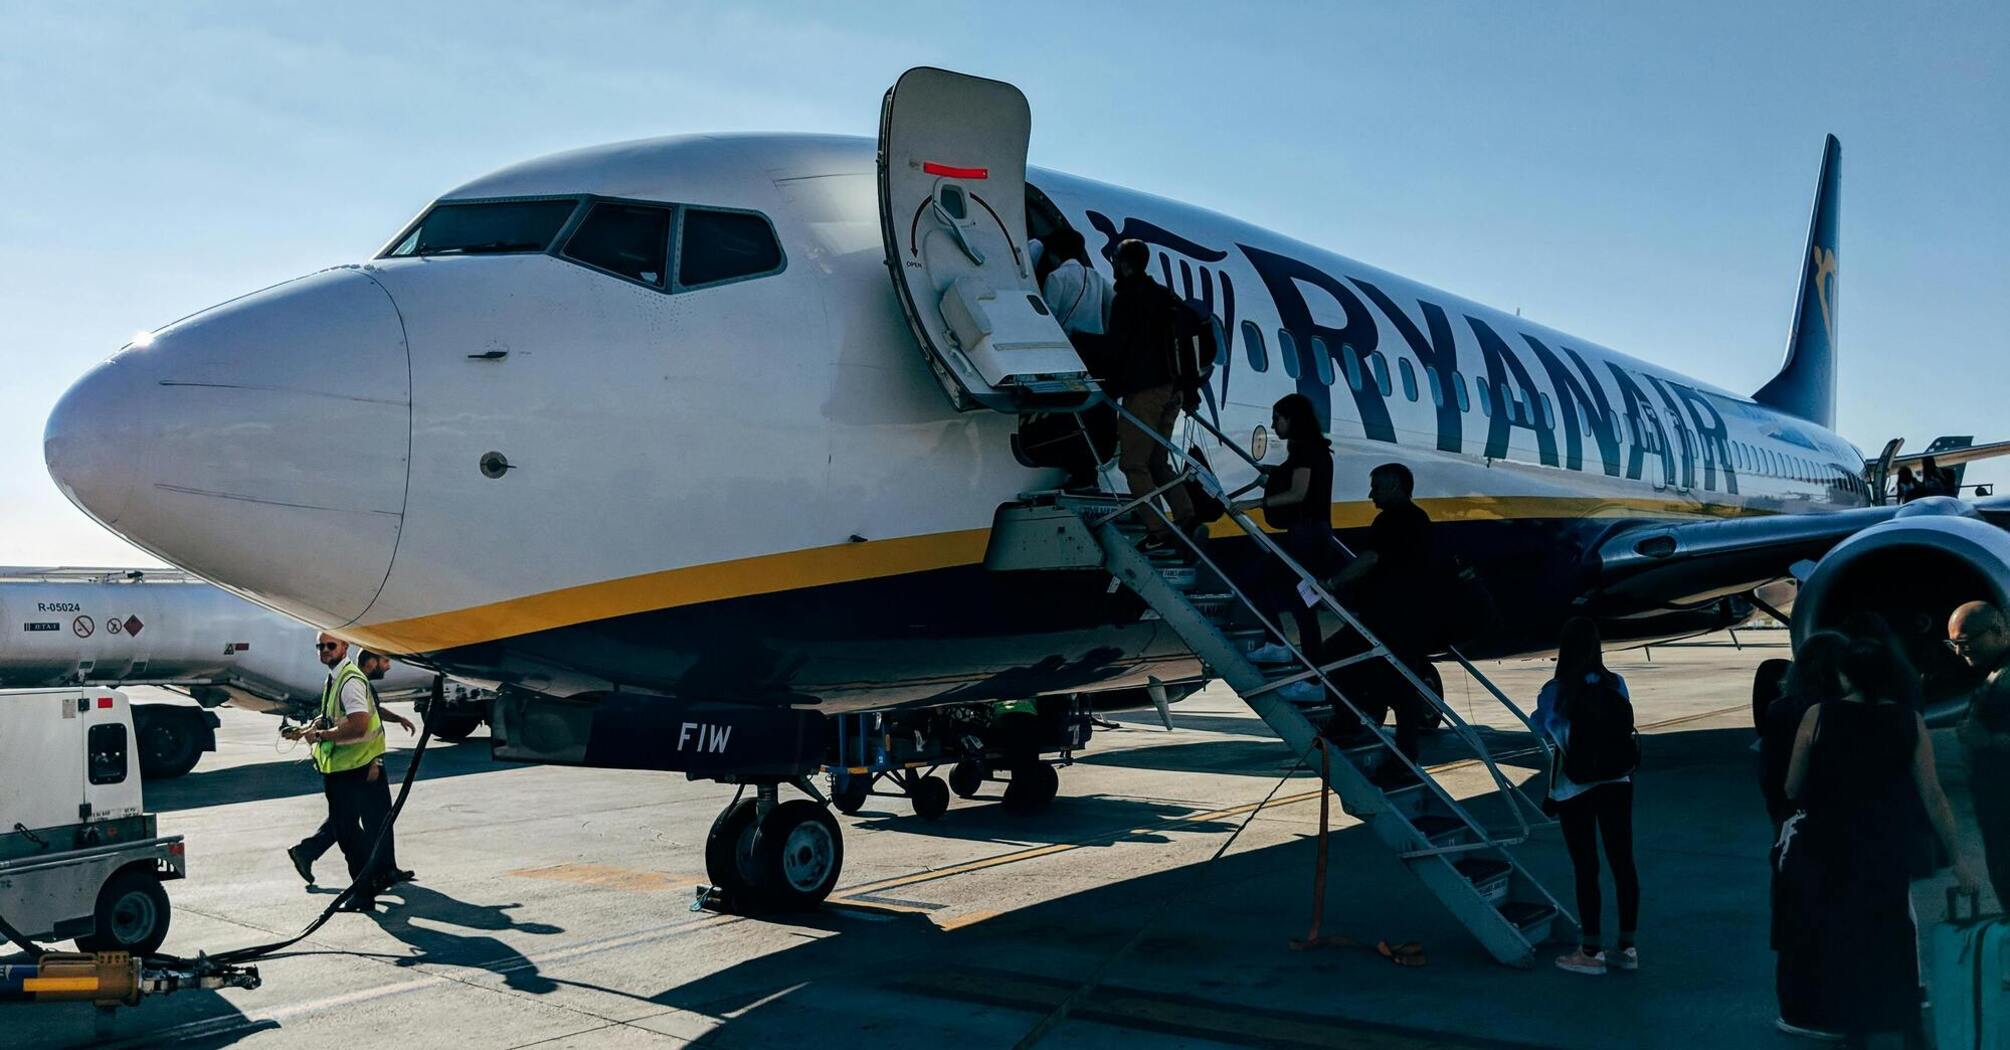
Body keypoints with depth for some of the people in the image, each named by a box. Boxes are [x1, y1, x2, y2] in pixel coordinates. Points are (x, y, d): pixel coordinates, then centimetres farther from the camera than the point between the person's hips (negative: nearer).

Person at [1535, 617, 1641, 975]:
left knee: (1586, 868, 2)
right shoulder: (1616, 685, -3)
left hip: (1575, 789, -4)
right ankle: (1627, 948, 18)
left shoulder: (1554, 692, -13)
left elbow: (1544, 727, -2)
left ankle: (1592, 952, 9)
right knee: (1622, 862, 9)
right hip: (1616, 782, 4)